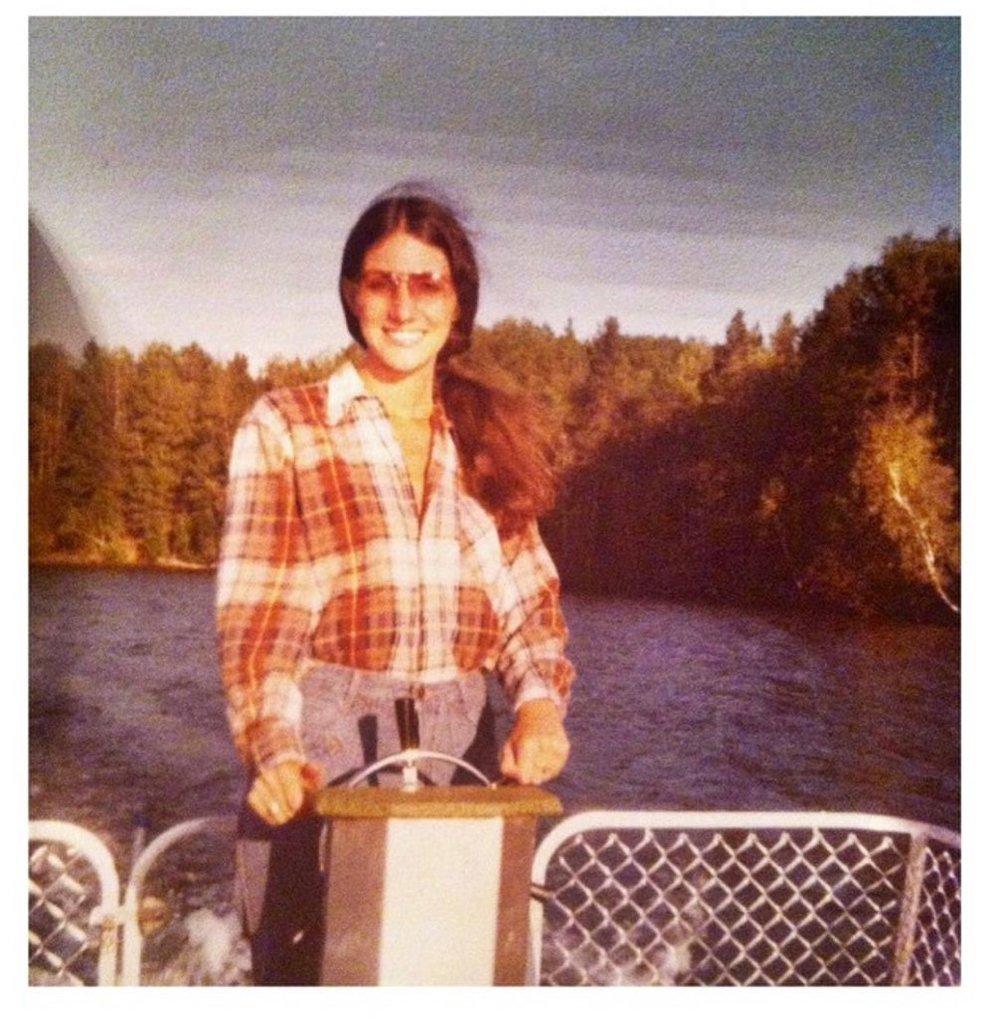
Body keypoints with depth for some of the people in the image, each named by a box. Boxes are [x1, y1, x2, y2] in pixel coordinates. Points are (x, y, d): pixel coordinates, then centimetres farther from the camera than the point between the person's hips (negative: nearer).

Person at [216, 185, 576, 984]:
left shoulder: (492, 437, 11)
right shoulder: (284, 429, 0)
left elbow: (529, 600, 7)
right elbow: (255, 616, -6)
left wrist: (541, 701, -11)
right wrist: (275, 749, -21)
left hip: (461, 749, 3)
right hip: (324, 749, -3)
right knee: (311, 973, 6)